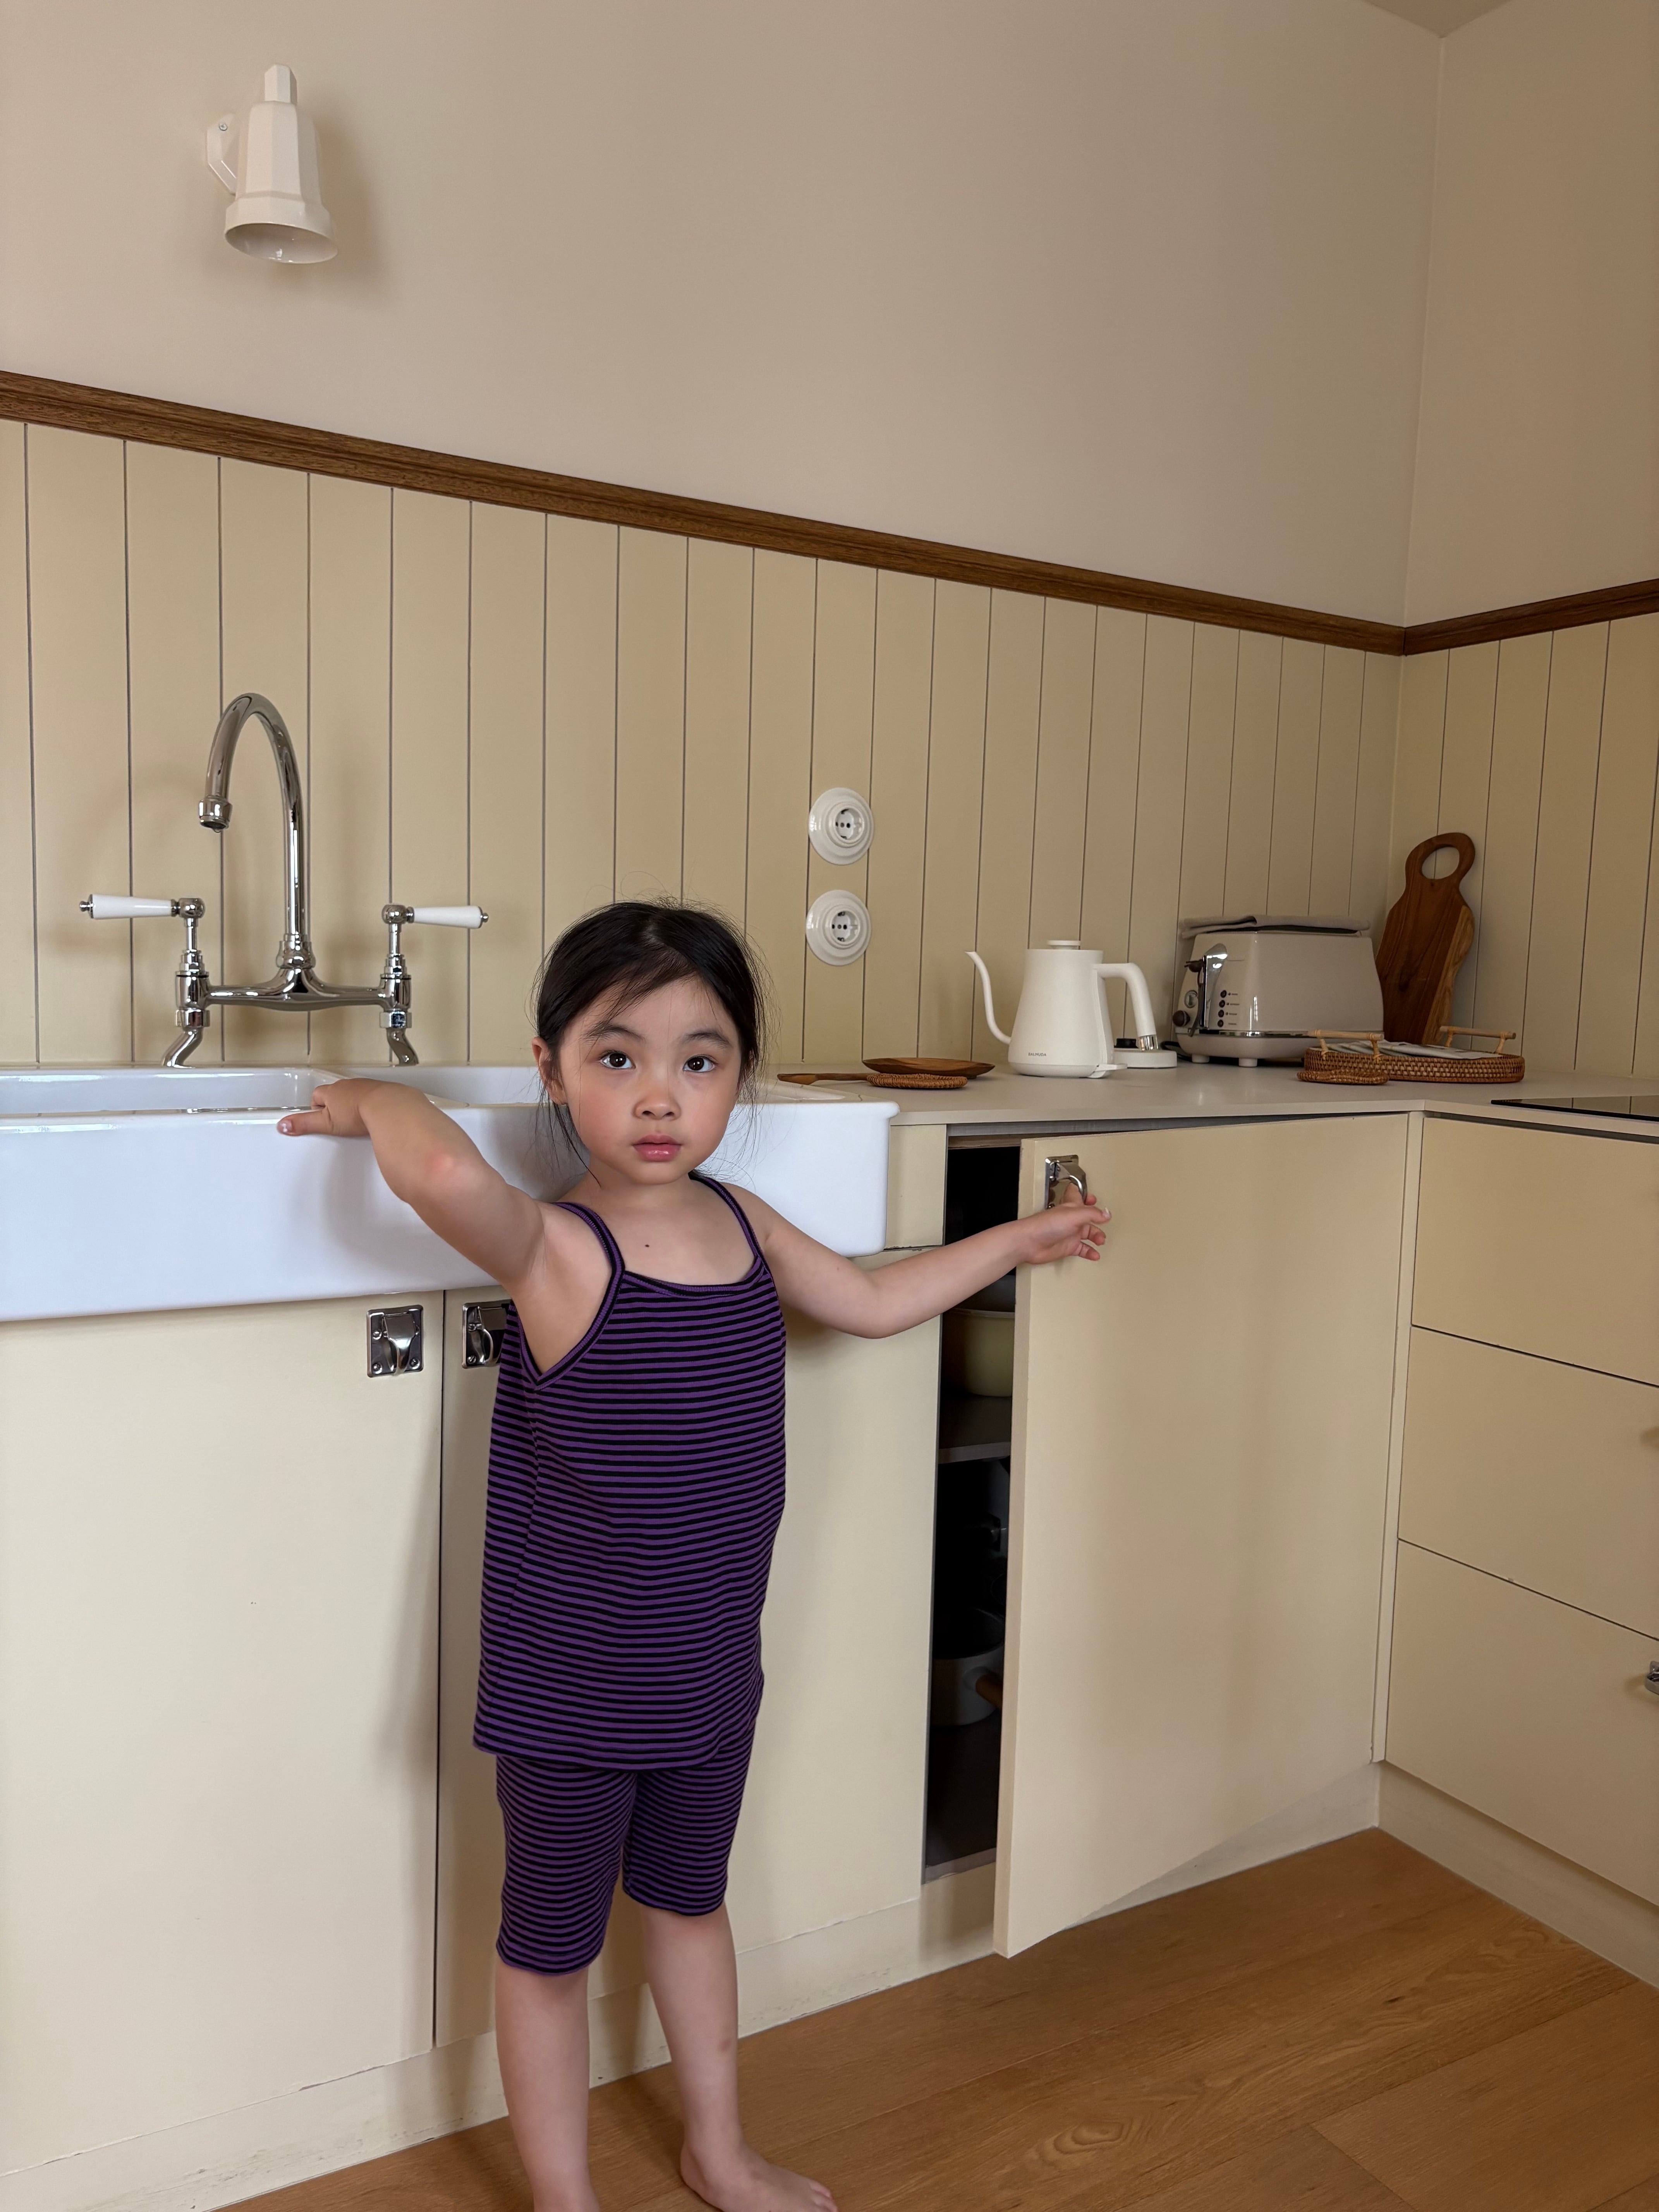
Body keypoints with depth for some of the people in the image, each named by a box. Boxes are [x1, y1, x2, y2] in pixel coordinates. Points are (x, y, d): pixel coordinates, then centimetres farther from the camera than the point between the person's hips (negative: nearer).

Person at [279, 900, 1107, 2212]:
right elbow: (448, 1173, -50)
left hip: (711, 1668, 6)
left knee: (691, 1901, 28)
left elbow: (873, 1302, 14)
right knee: (552, 1942, 17)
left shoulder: (742, 1223, -4)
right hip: (569, 1693, -6)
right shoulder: (555, 1251, -25)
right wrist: (378, 1101, -29)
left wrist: (1016, 1241, 22)